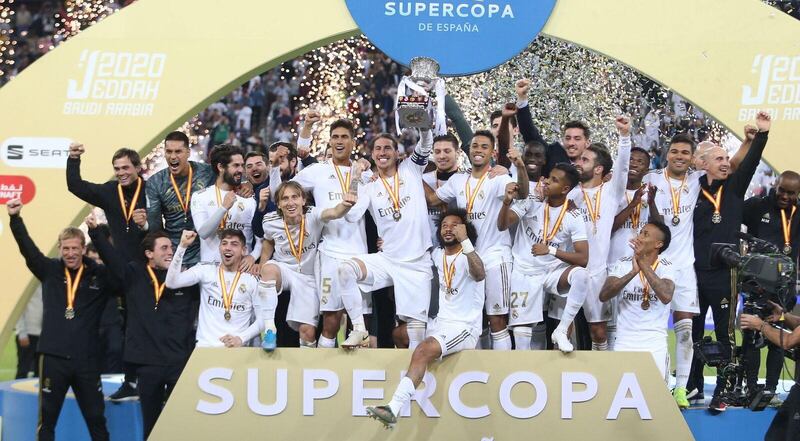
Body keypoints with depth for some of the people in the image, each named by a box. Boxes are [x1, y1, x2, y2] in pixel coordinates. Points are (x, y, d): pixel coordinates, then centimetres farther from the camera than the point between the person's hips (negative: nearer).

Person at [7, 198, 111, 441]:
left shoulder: (100, 275, 1)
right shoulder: (49, 270, 2)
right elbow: (27, 248, -6)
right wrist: (15, 219, -20)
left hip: (87, 359, 0)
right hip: (54, 357, 1)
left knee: (96, 418, 10)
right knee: (47, 419, 7)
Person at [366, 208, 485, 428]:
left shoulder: (467, 256, -9)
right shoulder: (437, 255, 14)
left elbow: (479, 274, -32)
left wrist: (465, 240, -36)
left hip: (465, 327, -10)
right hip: (441, 323, 10)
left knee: (424, 350, -30)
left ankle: (394, 409, -39)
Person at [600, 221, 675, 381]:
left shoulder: (665, 267, -3)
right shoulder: (623, 263, 1)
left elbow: (666, 296, -23)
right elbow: (603, 296, -12)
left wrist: (644, 263, -23)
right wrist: (633, 273, -23)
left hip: (655, 344, -1)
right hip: (624, 342, 1)